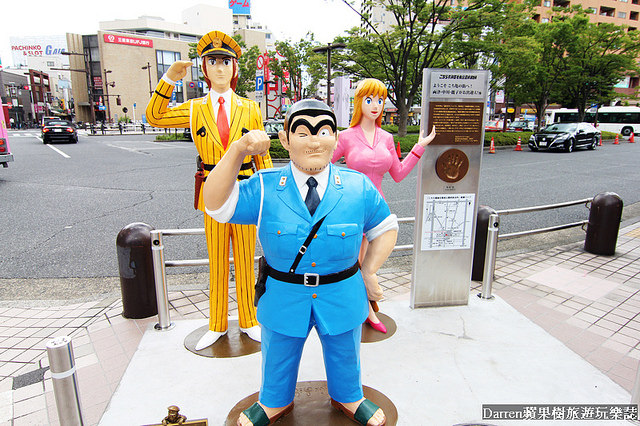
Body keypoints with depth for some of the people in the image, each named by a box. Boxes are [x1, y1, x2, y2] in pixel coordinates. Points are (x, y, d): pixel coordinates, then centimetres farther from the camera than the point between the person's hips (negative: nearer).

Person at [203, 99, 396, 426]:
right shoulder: (264, 188, -13)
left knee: (344, 354, 26)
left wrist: (369, 270, -4)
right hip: (283, 297, 0)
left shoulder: (359, 187, -10)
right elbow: (216, 204, -19)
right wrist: (237, 151, -27)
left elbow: (386, 227, 2)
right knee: (279, 356, 24)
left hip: (341, 297, 1)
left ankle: (347, 398, 58)